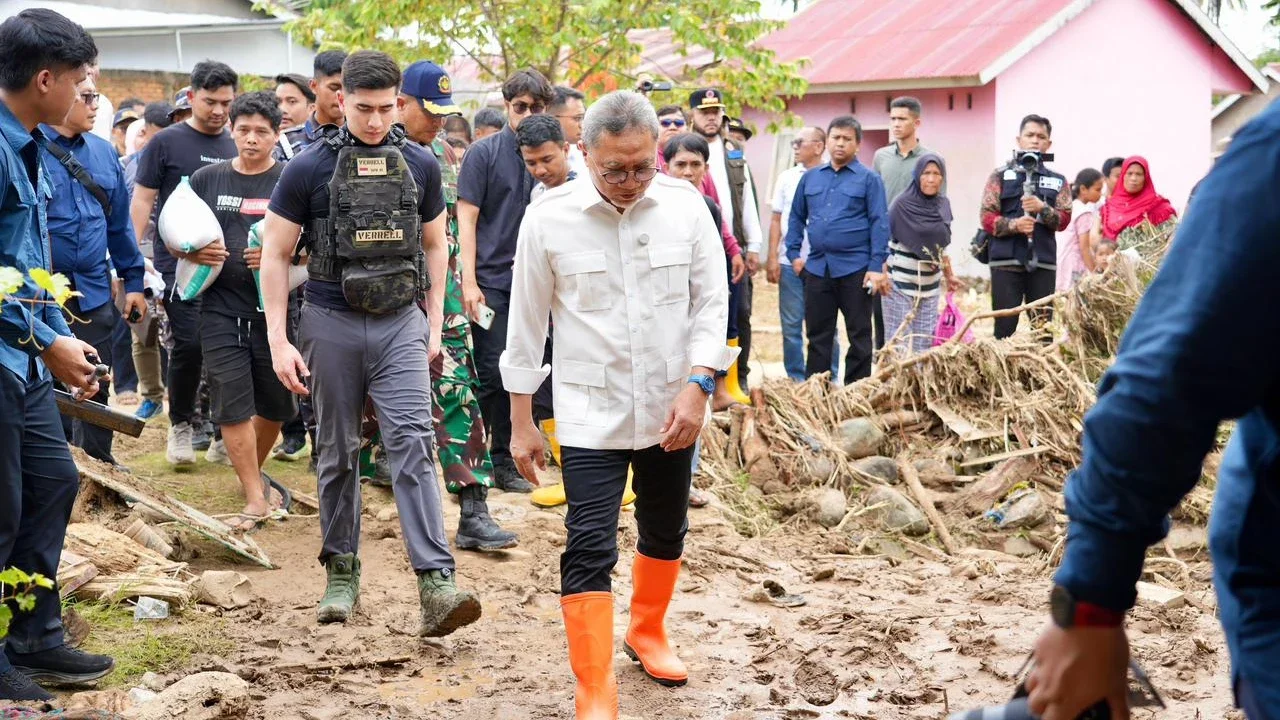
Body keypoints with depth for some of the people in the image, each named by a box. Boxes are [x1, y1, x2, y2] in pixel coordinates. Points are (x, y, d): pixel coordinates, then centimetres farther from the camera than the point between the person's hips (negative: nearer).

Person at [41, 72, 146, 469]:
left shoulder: (103, 151, 9)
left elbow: (119, 222, 15)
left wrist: (133, 280, 14)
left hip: (94, 291, 5)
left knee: (96, 386, 15)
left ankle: (98, 461, 28)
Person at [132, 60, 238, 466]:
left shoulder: (236, 147, 13)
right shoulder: (167, 142, 1)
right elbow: (142, 200, 0)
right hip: (178, 263, -4)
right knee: (189, 344, -11)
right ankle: (181, 426, 9)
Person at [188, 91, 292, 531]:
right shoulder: (206, 179, 7)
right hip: (222, 311, 1)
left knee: (275, 405, 11)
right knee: (232, 407, -3)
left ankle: (254, 470, 38)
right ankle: (255, 500, 4)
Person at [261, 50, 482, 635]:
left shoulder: (420, 165, 4)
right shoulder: (309, 168, -4)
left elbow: (435, 246, 15)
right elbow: (275, 255, -1)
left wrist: (434, 325, 11)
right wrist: (279, 341, -6)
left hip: (400, 323, 1)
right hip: (331, 324, 0)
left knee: (413, 443, -12)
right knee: (337, 453, 9)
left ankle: (436, 585, -17)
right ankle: (341, 573, 25)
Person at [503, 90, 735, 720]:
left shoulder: (685, 206, -6)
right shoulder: (548, 218, -10)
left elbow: (712, 301, 0)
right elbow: (527, 324, -2)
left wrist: (698, 386, -12)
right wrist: (522, 420, 1)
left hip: (672, 408, 3)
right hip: (590, 412, -3)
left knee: (666, 531, 19)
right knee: (590, 548, -7)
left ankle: (647, 631, 44)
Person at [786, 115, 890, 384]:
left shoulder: (869, 179, -1)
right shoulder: (810, 177, 11)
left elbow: (880, 223, -6)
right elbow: (797, 217, 18)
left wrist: (876, 266, -12)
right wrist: (794, 254, 9)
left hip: (855, 269, -4)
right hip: (816, 268, 4)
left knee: (859, 335, 4)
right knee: (817, 335, 9)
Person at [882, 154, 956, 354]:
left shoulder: (943, 205, 6)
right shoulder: (902, 205, -10)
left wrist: (949, 275, 24)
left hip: (930, 285, 5)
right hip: (900, 284, -5)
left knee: (925, 342, 5)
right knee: (899, 339, -4)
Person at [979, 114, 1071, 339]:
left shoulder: (1057, 181, 13)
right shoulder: (1001, 176, 7)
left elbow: (1064, 220, 4)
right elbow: (987, 218, 0)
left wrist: (1042, 208, -15)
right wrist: (1014, 225, -18)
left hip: (1043, 263, 2)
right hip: (1006, 262, -2)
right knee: (1004, 328, -3)